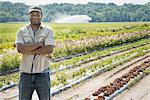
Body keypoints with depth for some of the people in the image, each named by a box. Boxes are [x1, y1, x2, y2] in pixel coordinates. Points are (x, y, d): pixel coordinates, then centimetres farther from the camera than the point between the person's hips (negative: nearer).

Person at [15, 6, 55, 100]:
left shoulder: (48, 31, 0)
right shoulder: (22, 31, 4)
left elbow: (49, 49, -16)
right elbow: (20, 48, -14)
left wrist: (28, 50, -14)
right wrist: (39, 44, -15)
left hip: (42, 74, -1)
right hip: (25, 74, 2)